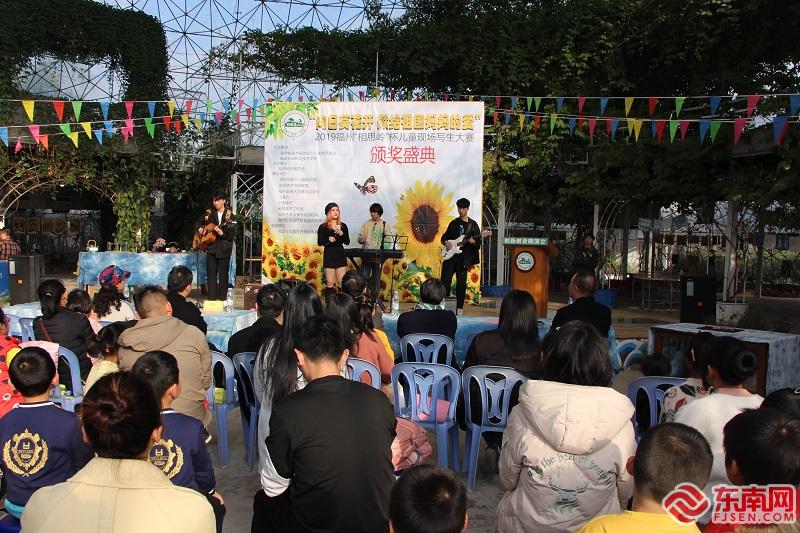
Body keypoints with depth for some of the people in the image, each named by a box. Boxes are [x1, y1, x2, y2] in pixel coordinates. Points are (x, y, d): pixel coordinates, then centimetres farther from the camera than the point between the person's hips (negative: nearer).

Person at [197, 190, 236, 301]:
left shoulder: (229, 215, -2)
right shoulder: (209, 213, 9)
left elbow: (233, 235, -8)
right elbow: (199, 223, 25)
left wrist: (222, 233, -24)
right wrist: (200, 229, 5)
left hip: (224, 249, -3)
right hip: (211, 247, 3)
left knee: (223, 274, 1)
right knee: (211, 274, 3)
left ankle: (222, 299, 8)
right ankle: (211, 298, 8)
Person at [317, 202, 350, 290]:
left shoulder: (343, 226, 7)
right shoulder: (323, 227, 0)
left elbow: (347, 242, 3)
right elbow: (319, 242, -2)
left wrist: (341, 233, -14)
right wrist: (328, 240, -20)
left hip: (340, 255, 2)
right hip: (329, 255, -2)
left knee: (342, 282, -1)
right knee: (329, 283, 0)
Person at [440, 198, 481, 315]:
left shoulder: (473, 225, 5)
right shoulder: (453, 223, 12)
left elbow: (479, 242, 3)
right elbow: (445, 236, 19)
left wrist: (473, 241, -18)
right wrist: (445, 242, -3)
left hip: (464, 258, -2)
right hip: (450, 255, 2)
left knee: (461, 283, -1)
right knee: (445, 281, -3)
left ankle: (459, 307, 7)